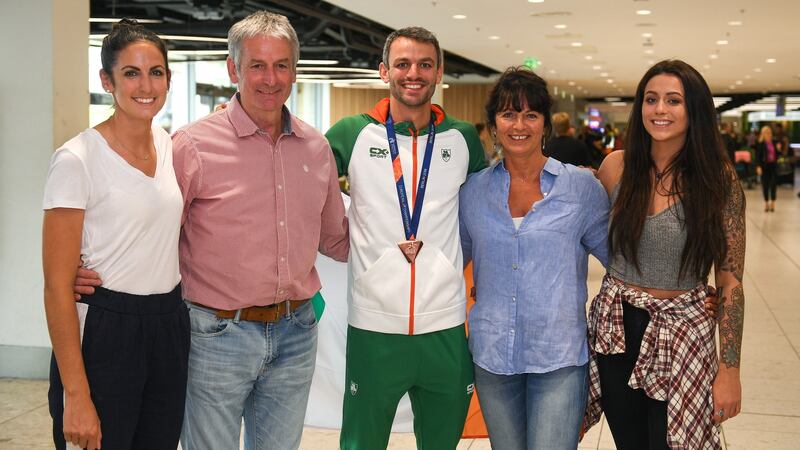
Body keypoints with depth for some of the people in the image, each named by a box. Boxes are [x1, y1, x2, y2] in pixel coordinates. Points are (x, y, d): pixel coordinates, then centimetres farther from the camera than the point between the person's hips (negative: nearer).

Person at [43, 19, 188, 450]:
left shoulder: (172, 145, 5)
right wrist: (75, 396, -18)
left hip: (170, 329, 6)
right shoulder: (77, 159, -13)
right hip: (103, 334, -6)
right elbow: (57, 286, -15)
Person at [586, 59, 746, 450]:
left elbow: (730, 280, -7)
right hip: (615, 328, 2)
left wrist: (730, 370, -7)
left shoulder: (719, 179, -8)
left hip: (682, 335, -2)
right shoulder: (617, 166, -2)